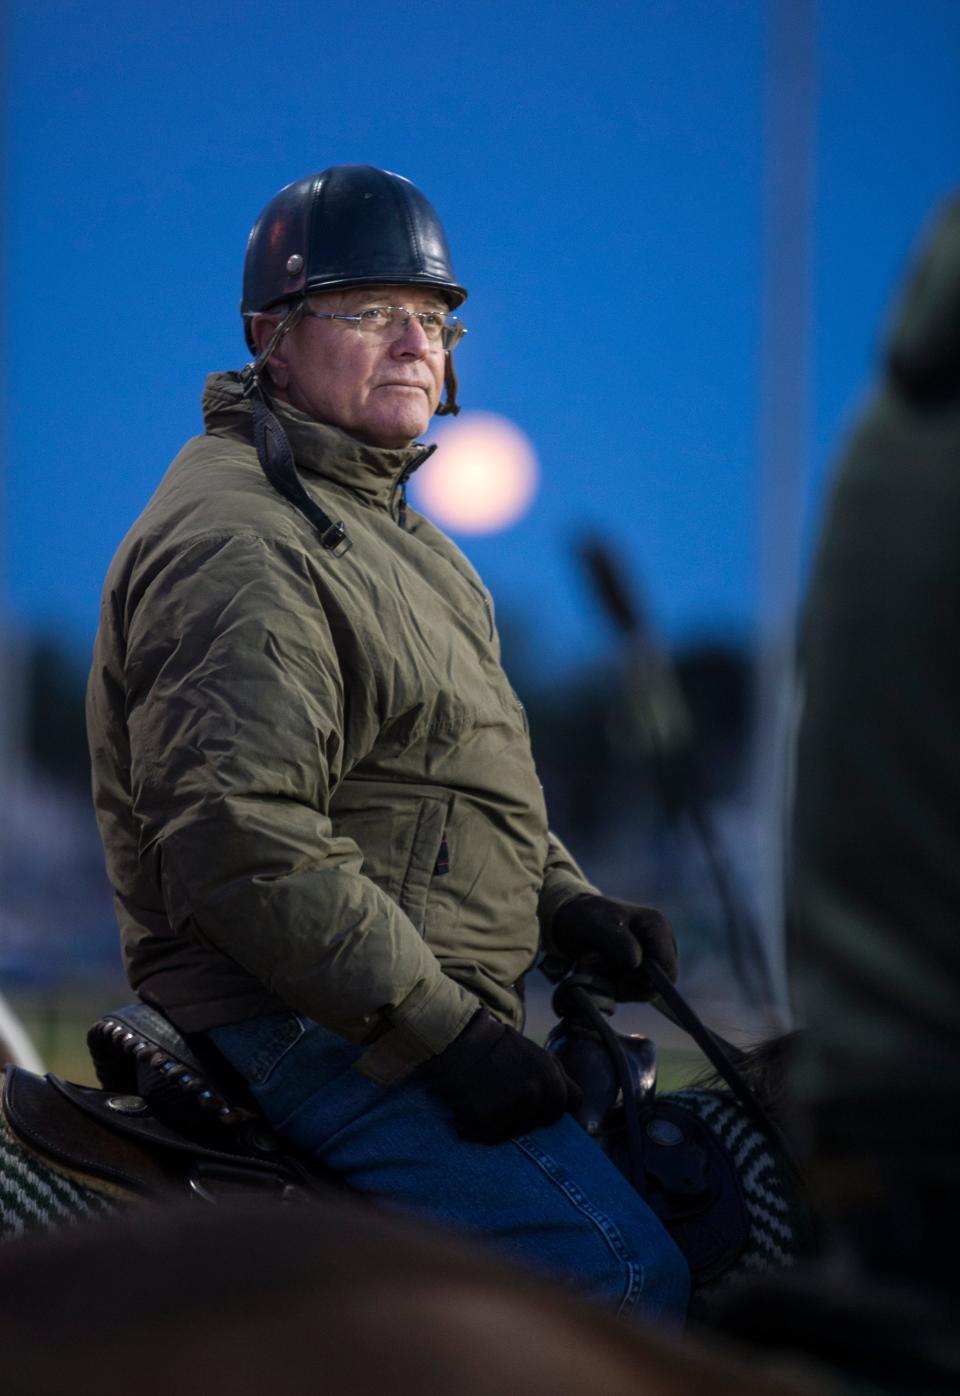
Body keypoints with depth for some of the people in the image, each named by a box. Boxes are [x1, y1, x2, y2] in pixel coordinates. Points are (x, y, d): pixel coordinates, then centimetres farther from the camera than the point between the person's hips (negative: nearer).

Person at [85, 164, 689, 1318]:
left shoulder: (375, 522, 19)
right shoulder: (236, 543, -17)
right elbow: (240, 840, -26)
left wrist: (564, 904, 9)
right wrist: (439, 1028, -24)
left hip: (412, 1011, 11)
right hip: (313, 1035, -11)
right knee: (620, 1269, -21)